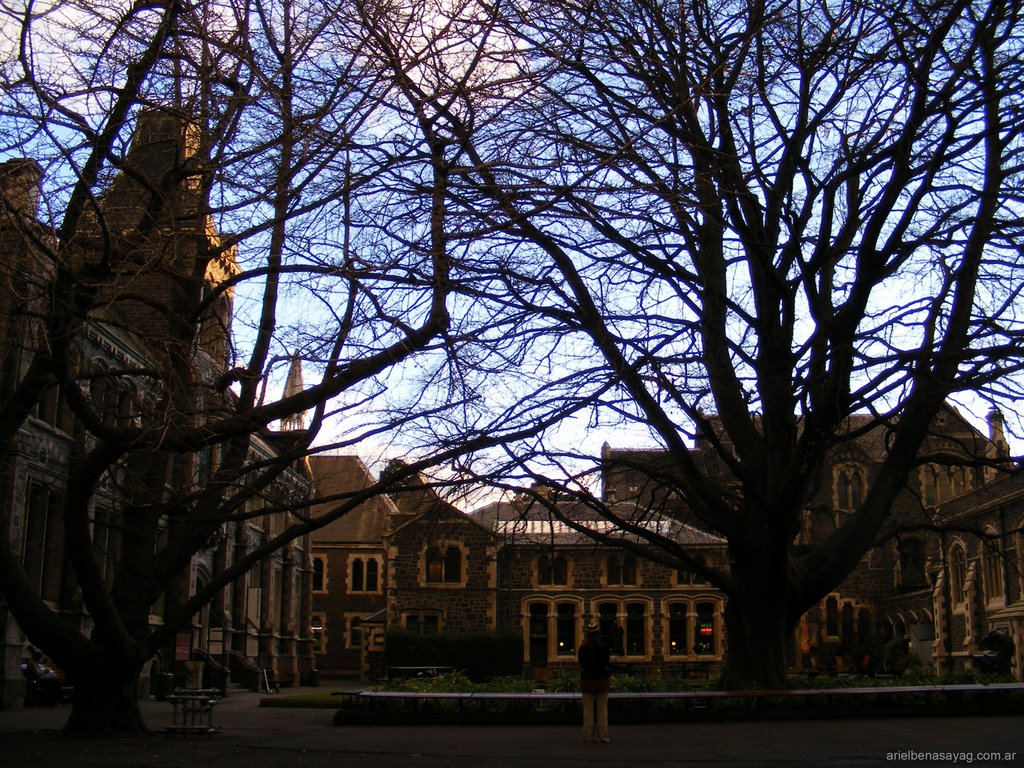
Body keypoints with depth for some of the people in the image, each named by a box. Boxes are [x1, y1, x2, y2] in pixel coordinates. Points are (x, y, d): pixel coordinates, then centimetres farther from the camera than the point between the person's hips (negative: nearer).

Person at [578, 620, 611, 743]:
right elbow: (608, 663, 0)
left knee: (588, 710, 4)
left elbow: (581, 664, 6)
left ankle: (588, 736, 2)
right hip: (602, 681, -1)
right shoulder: (604, 647, -6)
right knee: (602, 709, 2)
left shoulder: (583, 647, -2)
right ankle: (603, 735, -1)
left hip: (587, 681, 1)